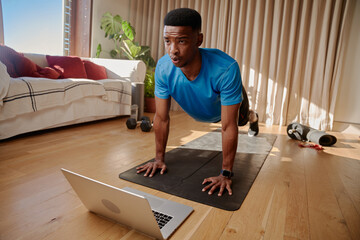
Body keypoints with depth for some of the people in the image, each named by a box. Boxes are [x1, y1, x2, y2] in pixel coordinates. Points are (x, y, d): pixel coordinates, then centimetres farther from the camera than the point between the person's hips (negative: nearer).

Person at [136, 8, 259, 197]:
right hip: (200, 113, 4)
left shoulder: (226, 69, -49)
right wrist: (159, 158, -22)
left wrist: (225, 174, -38)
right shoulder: (163, 68, -38)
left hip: (230, 101, -3)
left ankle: (252, 118, 71)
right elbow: (161, 118, -27)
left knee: (241, 121, 32)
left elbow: (229, 127, -42)